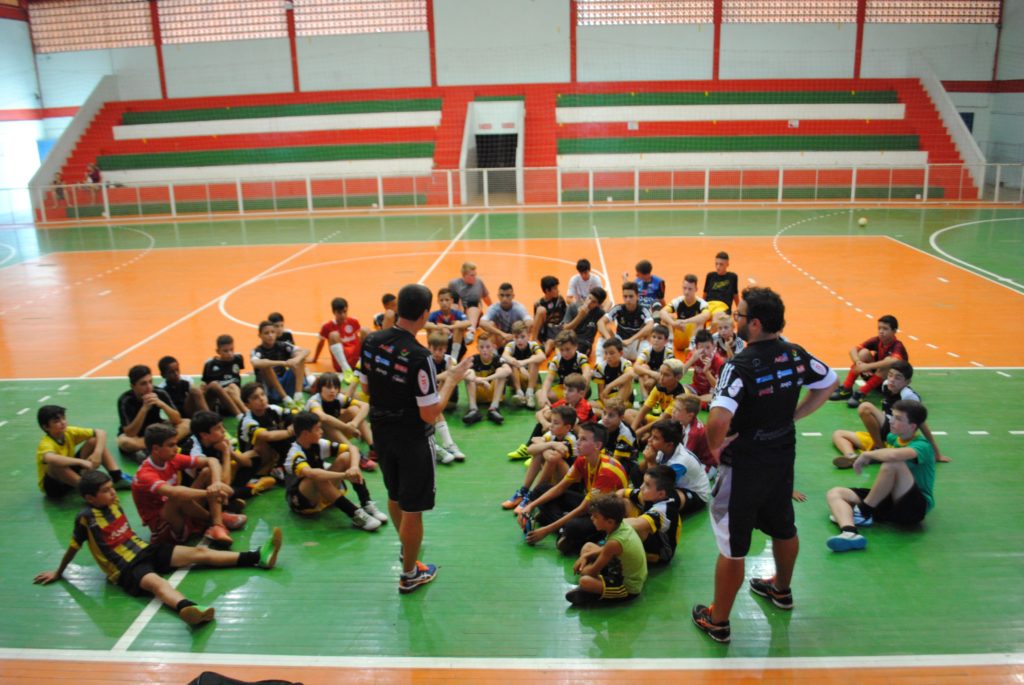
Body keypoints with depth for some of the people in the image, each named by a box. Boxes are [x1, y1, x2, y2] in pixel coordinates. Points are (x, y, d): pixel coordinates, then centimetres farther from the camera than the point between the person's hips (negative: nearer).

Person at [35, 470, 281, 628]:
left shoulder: (113, 503, 7)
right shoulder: (86, 518, -12)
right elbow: (73, 547, 1)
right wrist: (58, 573, 10)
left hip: (145, 550, 7)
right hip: (126, 568, -7)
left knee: (198, 553, -5)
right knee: (157, 582, -38)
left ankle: (258, 557, -11)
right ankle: (187, 608, -72)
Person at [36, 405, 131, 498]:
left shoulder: (69, 432, -9)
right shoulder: (46, 444, -27)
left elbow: (101, 432, -9)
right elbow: (50, 459, -53)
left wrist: (97, 453, -25)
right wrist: (82, 462, -52)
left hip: (71, 473, 7)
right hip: (52, 485, -6)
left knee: (94, 441, -7)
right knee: (56, 464, -40)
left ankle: (117, 477, -17)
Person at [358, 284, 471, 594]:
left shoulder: (371, 341, -8)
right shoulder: (419, 356, -28)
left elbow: (367, 385, 5)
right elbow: (430, 414, -24)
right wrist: (453, 379, -14)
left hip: (381, 432, 7)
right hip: (412, 439, -7)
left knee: (394, 496, 27)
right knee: (412, 509, 11)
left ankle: (406, 549, 51)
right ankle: (410, 574, 28)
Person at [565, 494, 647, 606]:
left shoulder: (614, 543, -32)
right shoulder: (622, 524, -9)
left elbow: (593, 571, -19)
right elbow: (607, 550, 12)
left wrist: (583, 571, 3)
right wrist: (585, 556, 3)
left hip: (628, 588, -9)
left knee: (584, 581, -34)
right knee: (588, 547, 15)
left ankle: (593, 596, -2)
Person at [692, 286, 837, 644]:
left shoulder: (740, 365, -26)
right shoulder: (795, 354, -4)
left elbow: (719, 417, -38)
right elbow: (828, 383, 14)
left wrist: (715, 446, -18)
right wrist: (792, 415, 11)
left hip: (745, 464, -7)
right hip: (784, 457, 7)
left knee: (732, 545, 7)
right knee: (783, 527, 27)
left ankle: (718, 622, 22)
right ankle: (781, 590, 53)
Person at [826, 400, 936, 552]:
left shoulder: (922, 446, -16)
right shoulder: (893, 437, 8)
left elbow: (893, 455, -35)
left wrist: (867, 454, -21)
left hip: (916, 506, -7)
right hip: (891, 501, 7)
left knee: (893, 464, -33)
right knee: (835, 493, -10)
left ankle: (864, 512, -15)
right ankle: (850, 533, -41)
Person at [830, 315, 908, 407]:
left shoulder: (897, 346, -21)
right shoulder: (876, 340, -7)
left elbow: (894, 362, -45)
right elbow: (853, 350, -16)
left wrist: (868, 366, -48)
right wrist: (859, 363, -37)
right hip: (876, 378, 5)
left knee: (888, 361, -34)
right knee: (864, 353, -17)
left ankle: (861, 393, -36)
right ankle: (846, 389, -21)